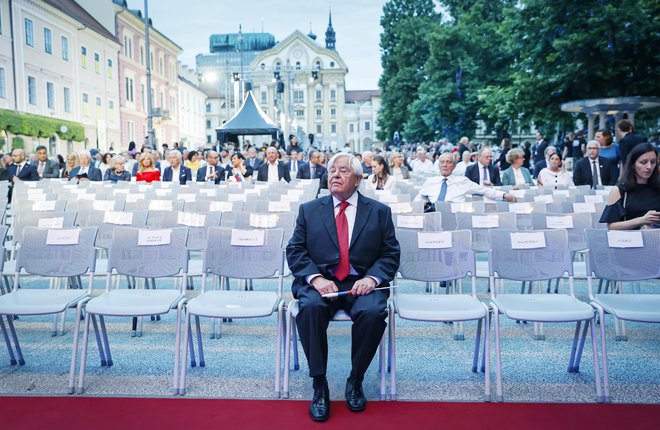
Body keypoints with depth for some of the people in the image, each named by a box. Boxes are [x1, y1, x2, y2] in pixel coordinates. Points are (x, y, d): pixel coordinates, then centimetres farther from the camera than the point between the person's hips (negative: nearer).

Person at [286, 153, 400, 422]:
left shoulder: (379, 212, 11)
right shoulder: (309, 210, 13)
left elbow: (391, 254, 7)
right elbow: (295, 251, 5)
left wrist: (372, 278, -13)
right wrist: (315, 278, -13)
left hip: (362, 283, 0)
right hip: (321, 282, 1)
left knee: (373, 312, -31)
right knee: (310, 308, -32)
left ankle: (355, 381, -7)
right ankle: (319, 384, -14)